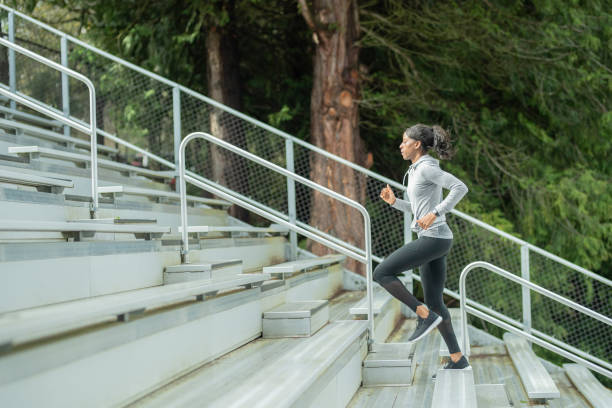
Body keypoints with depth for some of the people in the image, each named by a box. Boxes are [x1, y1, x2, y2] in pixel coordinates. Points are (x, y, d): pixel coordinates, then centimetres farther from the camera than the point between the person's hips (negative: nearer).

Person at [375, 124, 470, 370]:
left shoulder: (426, 167, -9)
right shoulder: (419, 170, 20)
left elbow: (460, 187, -20)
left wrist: (435, 213, -23)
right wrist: (394, 202, 14)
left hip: (433, 239, -10)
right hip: (433, 240, 10)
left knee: (381, 273, -8)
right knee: (434, 303, 11)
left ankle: (424, 316, -6)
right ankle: (457, 358, 16)